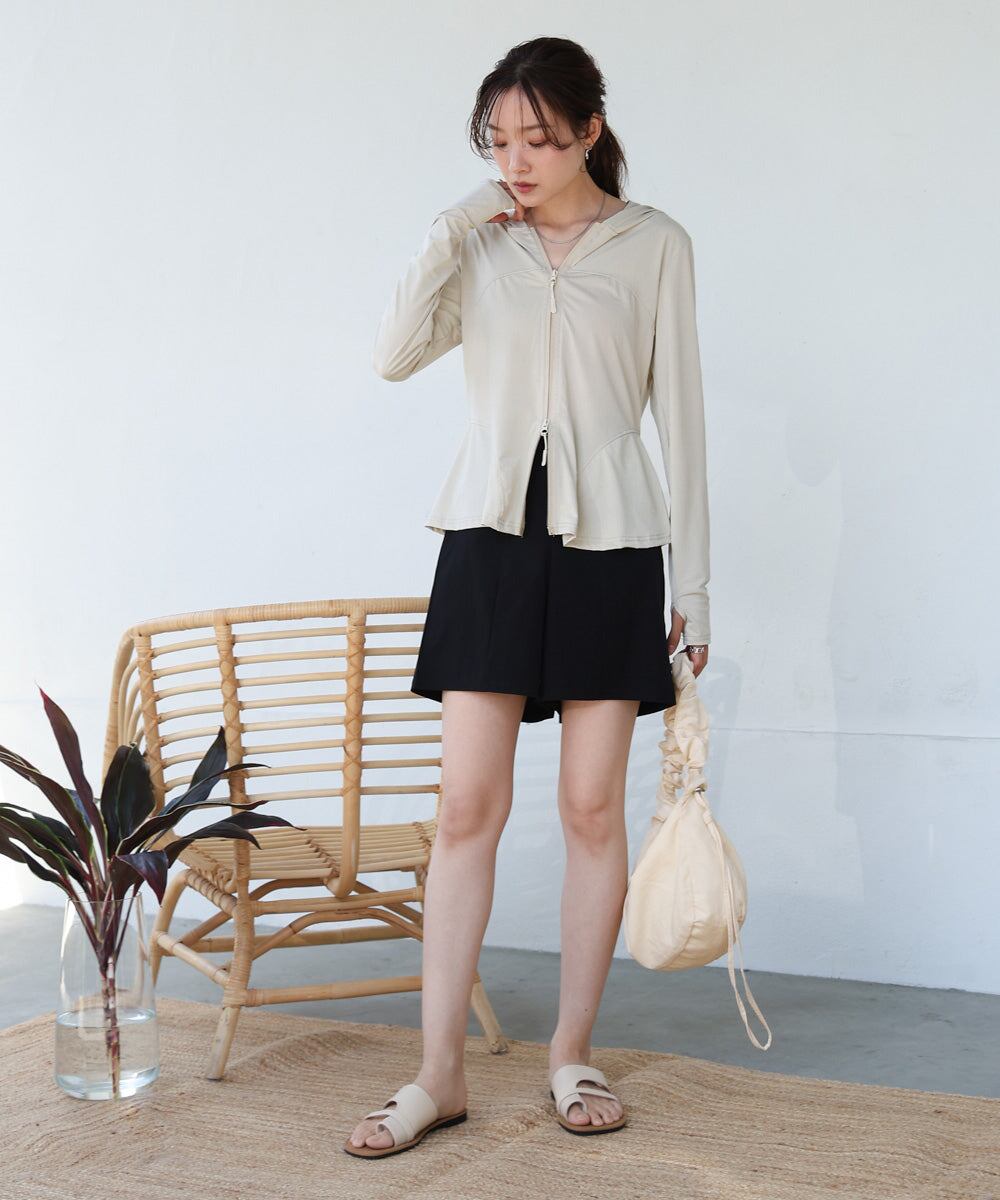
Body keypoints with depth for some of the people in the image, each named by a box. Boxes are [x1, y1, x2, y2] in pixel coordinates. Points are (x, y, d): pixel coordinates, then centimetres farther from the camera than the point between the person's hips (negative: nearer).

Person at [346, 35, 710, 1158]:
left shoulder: (654, 244, 3)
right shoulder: (479, 240, 9)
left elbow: (680, 413, 2)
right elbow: (394, 353, -5)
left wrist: (693, 581, 0)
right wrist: (453, 229, -8)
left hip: (609, 540, -1)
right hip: (492, 531, 1)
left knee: (592, 808, 3)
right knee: (467, 806, -2)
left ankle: (572, 1052, 17)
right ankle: (439, 1072, 4)